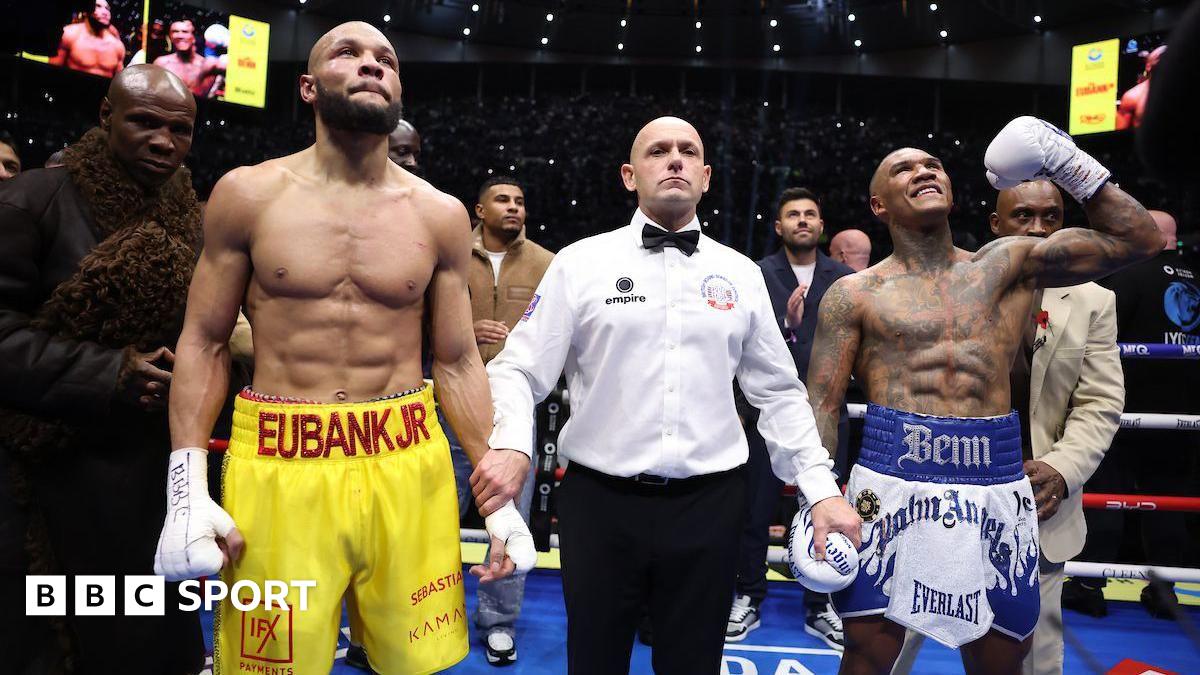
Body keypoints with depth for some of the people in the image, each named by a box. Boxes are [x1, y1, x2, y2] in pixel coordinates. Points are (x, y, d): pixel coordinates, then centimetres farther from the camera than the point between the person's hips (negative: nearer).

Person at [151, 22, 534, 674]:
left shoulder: (440, 215, 3)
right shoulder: (248, 194, 2)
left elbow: (458, 363, 5)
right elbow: (204, 343, 4)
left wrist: (498, 494, 1)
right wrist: (187, 487, -5)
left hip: (408, 463, 1)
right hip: (279, 466, 0)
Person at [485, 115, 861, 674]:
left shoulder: (741, 273, 6)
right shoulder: (580, 263, -1)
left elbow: (779, 394, 10)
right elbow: (517, 371, -4)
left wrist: (822, 489, 3)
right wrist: (510, 448, -23)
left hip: (709, 504, 2)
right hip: (599, 499, -1)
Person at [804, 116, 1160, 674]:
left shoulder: (1007, 264, 12)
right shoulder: (853, 294, 4)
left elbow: (1136, 239, 13)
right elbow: (821, 405, 0)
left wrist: (1071, 166, 5)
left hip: (997, 488, 3)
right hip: (890, 484, -2)